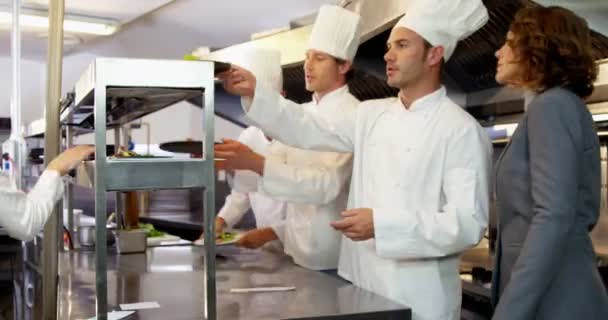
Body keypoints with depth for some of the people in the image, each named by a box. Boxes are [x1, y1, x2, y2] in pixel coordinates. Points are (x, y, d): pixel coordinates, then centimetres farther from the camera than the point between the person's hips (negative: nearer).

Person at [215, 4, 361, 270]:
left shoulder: (353, 115, -16)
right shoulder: (302, 113, 10)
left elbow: (327, 184, -28)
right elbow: (278, 165, 10)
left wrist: (256, 163, -37)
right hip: (297, 249, 7)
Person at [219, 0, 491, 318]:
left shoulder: (461, 130, -11)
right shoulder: (372, 114, 10)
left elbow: (469, 222, -18)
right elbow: (311, 130, 6)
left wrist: (381, 225, -26)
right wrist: (254, 92, -6)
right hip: (361, 284, 6)